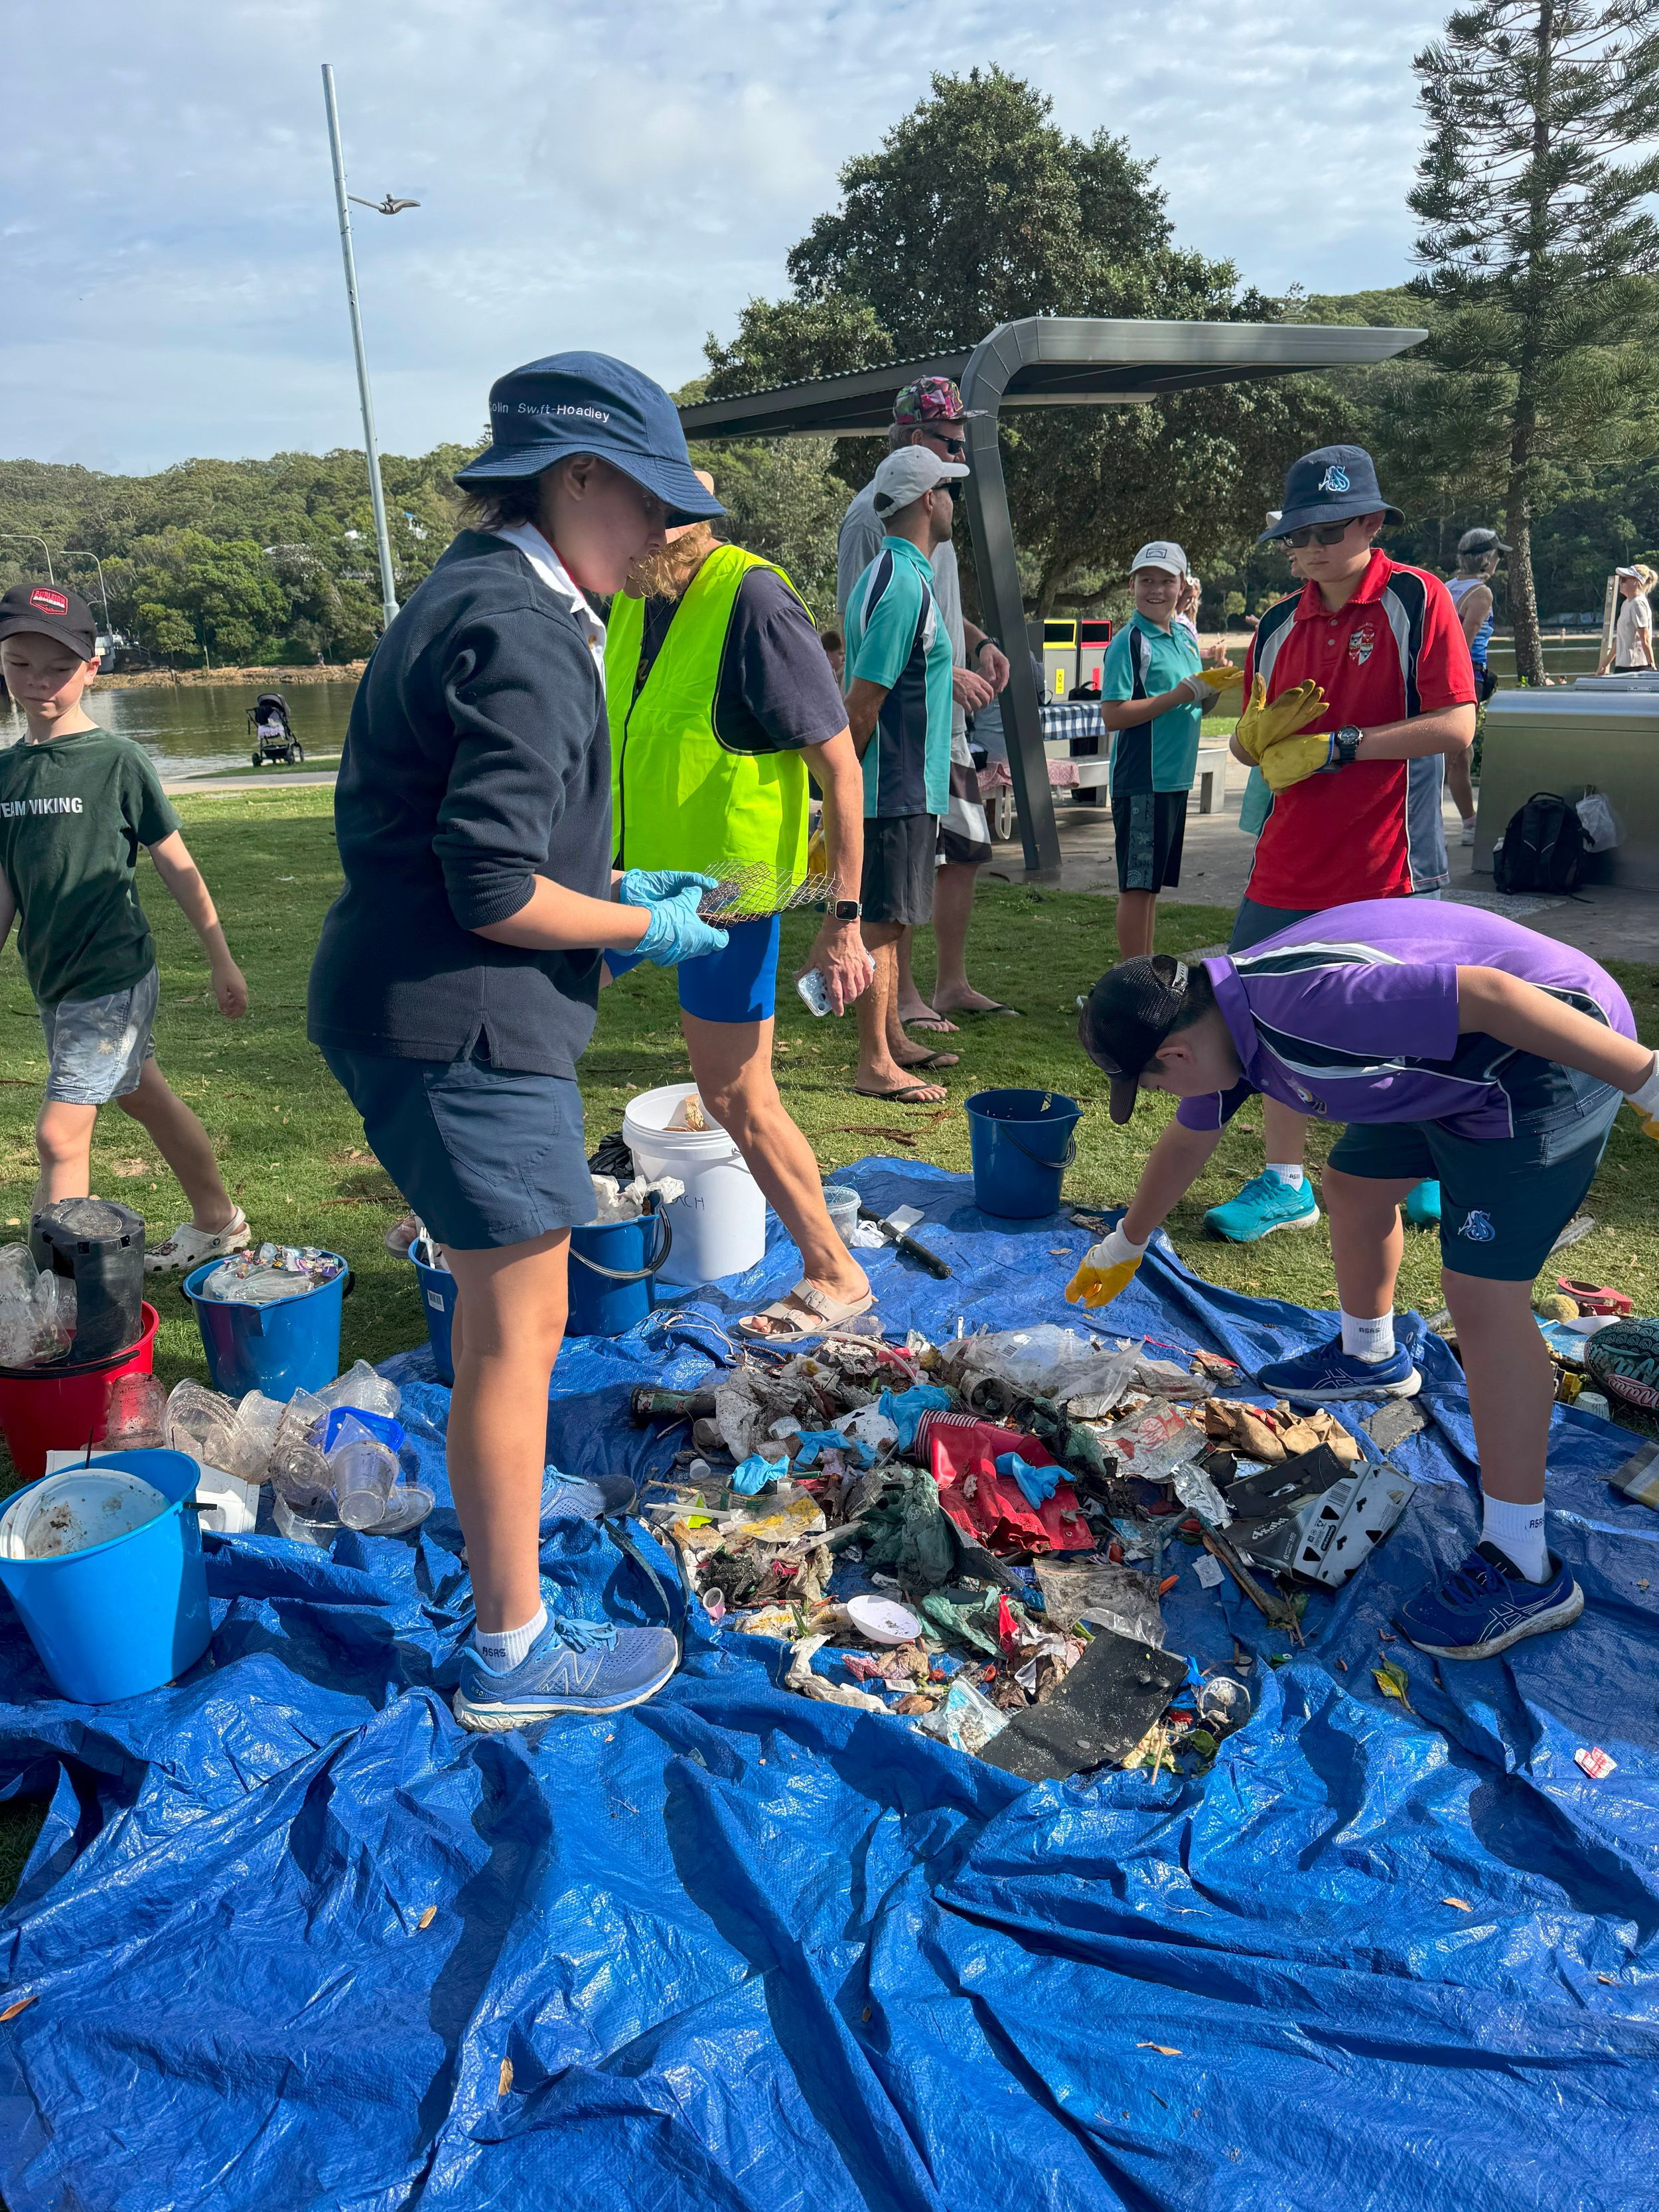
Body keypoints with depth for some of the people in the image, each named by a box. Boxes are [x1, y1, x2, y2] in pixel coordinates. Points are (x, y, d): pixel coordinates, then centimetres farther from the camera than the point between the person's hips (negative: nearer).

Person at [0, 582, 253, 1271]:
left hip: (112, 978, -6)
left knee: (59, 1134, -9)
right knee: (147, 1098, 19)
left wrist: (221, 959, 0)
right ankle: (218, 1223, 37)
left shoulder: (119, 761, -10)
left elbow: (176, 864, -4)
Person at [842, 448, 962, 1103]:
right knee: (881, 923, -4)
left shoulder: (903, 574, 15)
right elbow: (861, 703, -21)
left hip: (907, 787, 10)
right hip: (896, 788, -10)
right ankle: (875, 1066, 2)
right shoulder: (904, 585, -18)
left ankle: (892, 1042, 27)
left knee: (891, 921, 16)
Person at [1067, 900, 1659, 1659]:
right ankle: (1369, 1357, 50)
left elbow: (1489, 994, -35)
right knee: (1354, 1187, 22)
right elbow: (1186, 1142, 19)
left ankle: (1522, 1571, -6)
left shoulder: (1303, 1004, -32)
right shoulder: (1219, 1024, 1)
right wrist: (1125, 1244, 33)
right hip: (1454, 1062, 10)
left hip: (1550, 1051, -10)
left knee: (1481, 1292, -13)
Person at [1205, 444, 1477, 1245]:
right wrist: (1256, 733, -8)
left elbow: (1456, 726, -13)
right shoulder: (1279, 625, 10)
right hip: (1289, 870, 5)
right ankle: (1285, 1184, 22)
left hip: (1387, 874, -5)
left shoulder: (1416, 600, -6)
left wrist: (1336, 745, -17)